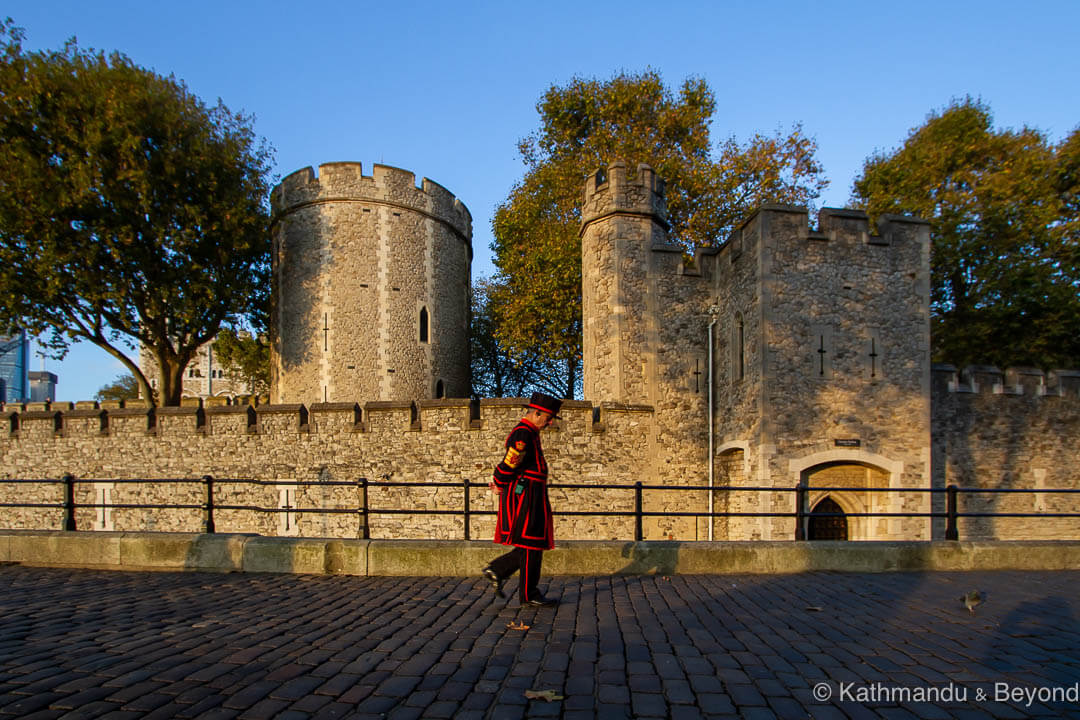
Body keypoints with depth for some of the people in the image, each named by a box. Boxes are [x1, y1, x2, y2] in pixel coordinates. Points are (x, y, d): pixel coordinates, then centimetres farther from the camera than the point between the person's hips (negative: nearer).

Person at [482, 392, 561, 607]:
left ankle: (496, 570, 18)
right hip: (525, 498, -10)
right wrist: (500, 485, -3)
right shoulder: (523, 434, -17)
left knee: (533, 545, 14)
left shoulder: (529, 433, 17)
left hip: (530, 498, 10)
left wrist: (499, 482, 8)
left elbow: (508, 465, 22)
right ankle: (528, 594, 9)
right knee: (532, 546, -1)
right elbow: (509, 465, -20)